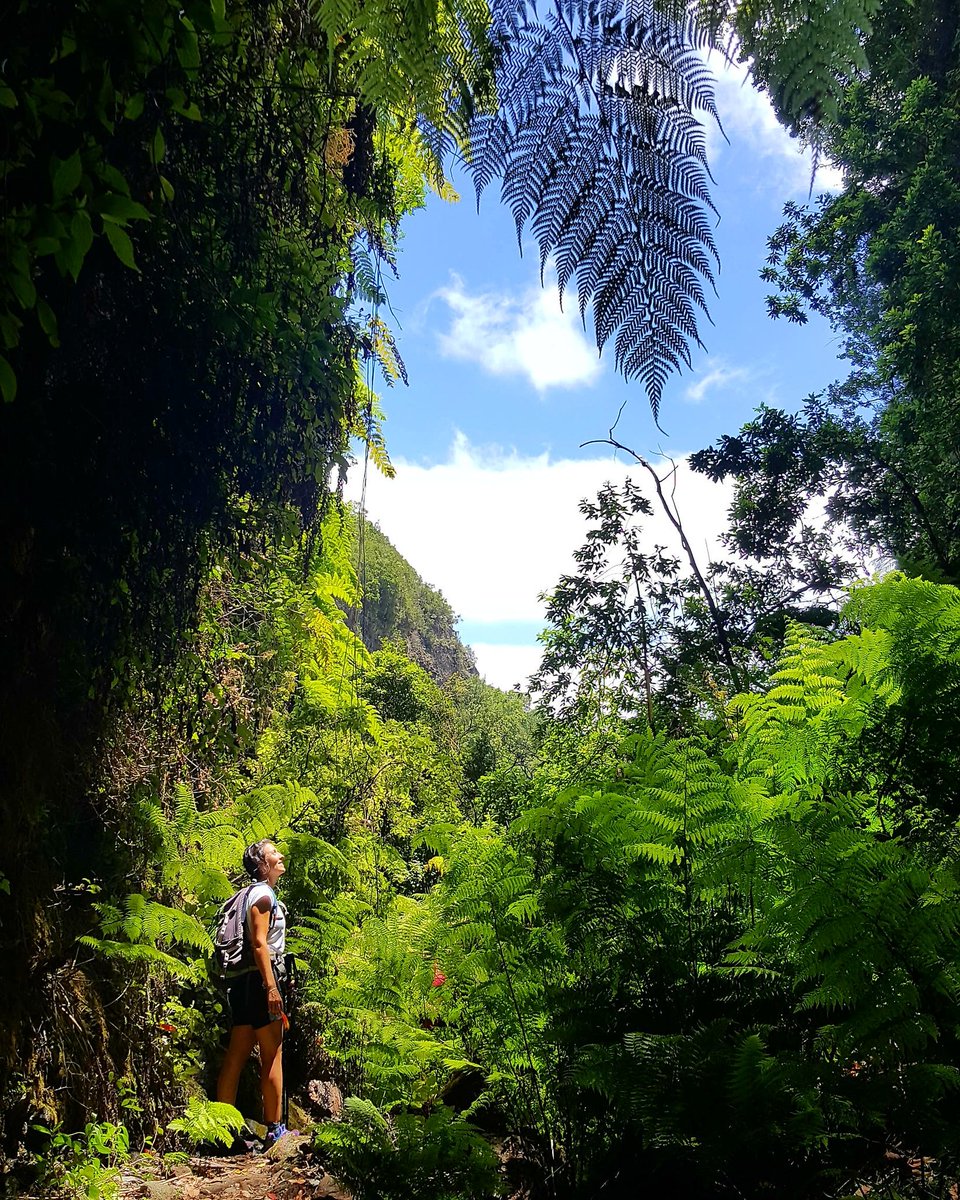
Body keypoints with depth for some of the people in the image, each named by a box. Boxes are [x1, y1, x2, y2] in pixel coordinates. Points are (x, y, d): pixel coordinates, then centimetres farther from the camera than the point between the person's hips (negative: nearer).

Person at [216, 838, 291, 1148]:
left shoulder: (257, 894, 20)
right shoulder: (263, 894, -10)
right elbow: (259, 943, -19)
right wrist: (271, 986, -22)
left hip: (242, 982, 10)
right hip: (258, 980, -10)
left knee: (236, 1056, 9)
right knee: (273, 1056, -3)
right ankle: (274, 1130, 2)